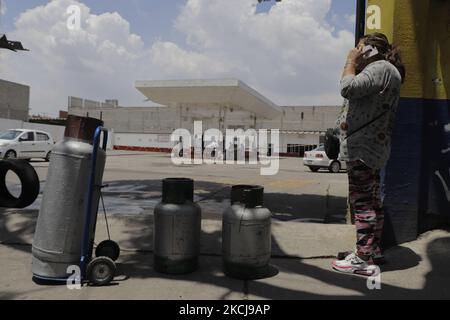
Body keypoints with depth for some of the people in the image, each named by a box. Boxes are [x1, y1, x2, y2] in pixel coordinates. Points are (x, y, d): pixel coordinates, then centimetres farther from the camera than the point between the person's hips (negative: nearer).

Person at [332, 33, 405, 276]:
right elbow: (356, 93, 20)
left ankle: (363, 260, -6)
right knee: (371, 200, 15)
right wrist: (354, 64, 17)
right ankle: (373, 249, 26)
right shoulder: (379, 70, 23)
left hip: (363, 147, -11)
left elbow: (349, 89, -23)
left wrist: (351, 62, -8)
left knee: (361, 201, -10)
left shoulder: (381, 67, -11)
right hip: (369, 147, 11)